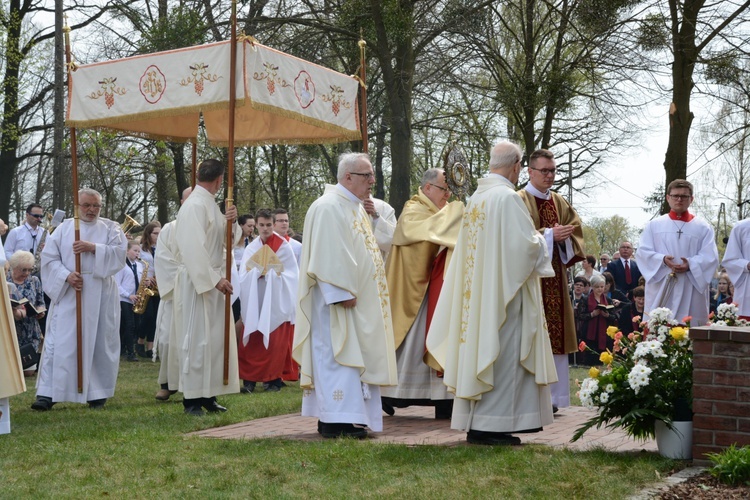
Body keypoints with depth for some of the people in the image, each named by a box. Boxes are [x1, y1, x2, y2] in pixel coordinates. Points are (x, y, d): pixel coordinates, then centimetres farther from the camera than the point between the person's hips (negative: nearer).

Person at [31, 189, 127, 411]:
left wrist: (93, 247, -18)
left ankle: (98, 394, 13)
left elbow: (119, 252, -6)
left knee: (100, 343, 3)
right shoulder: (64, 228, 9)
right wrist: (66, 275, -14)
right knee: (59, 342, -4)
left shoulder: (110, 228, 9)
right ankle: (48, 394, -3)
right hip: (67, 293, 0)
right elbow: (49, 257, 2)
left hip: (100, 296, 0)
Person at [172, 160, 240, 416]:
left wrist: (229, 222, -3)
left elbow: (226, 241, 18)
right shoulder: (195, 205, -14)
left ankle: (207, 395, 17)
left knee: (215, 337, 10)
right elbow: (194, 248, -21)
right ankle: (191, 399, 0)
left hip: (213, 280, 9)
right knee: (197, 338, -5)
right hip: (197, 282, -9)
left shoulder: (210, 204, 15)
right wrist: (215, 280, -22)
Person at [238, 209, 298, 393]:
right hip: (255, 302, 2)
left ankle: (273, 379, 5)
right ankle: (249, 379, -3)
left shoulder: (283, 246, -2)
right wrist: (257, 272, -16)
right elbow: (244, 276, 3)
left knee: (275, 342, -4)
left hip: (277, 301, -2)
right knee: (252, 341, -4)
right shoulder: (251, 248, 7)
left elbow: (292, 274, -3)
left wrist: (273, 273, -16)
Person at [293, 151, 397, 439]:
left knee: (351, 357, 10)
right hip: (337, 300, -10)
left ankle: (333, 417, 14)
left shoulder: (356, 208, 18)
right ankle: (336, 421, -7)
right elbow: (326, 255, -21)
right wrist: (342, 293, -23)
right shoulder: (328, 208, -14)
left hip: (358, 301, 10)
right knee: (338, 357, -9)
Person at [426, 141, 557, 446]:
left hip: (475, 290, 8)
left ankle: (473, 422, 14)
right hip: (504, 291, -8)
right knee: (501, 354, -4)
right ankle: (490, 425, -3)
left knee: (478, 349, 10)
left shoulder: (476, 198, 12)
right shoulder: (507, 197, -14)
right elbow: (525, 243, -18)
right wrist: (543, 240, 4)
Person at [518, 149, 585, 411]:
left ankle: (553, 395, 9)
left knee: (556, 336, 4)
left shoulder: (561, 203, 17)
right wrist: (550, 235, -18)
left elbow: (576, 232, 12)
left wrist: (563, 238, -9)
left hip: (555, 277, 6)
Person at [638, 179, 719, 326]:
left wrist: (691, 264, -19)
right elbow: (643, 252, 3)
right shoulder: (654, 225, 12)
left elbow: (710, 256, 0)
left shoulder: (703, 227, 10)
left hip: (690, 291, 0)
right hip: (661, 290, 0)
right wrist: (663, 259, -16)